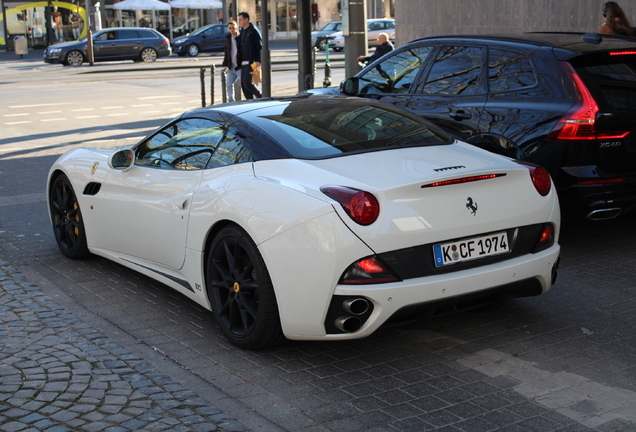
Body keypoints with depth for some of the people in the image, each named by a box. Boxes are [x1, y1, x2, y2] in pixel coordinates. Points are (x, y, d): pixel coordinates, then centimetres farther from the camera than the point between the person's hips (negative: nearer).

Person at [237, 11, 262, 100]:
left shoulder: (253, 32, -7)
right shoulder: (243, 32, 18)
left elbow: (259, 46, -12)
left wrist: (258, 60, -21)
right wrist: (239, 61, 17)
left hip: (251, 62, -9)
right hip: (243, 63, 9)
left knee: (247, 82, -15)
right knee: (243, 84, 4)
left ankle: (261, 98, 1)